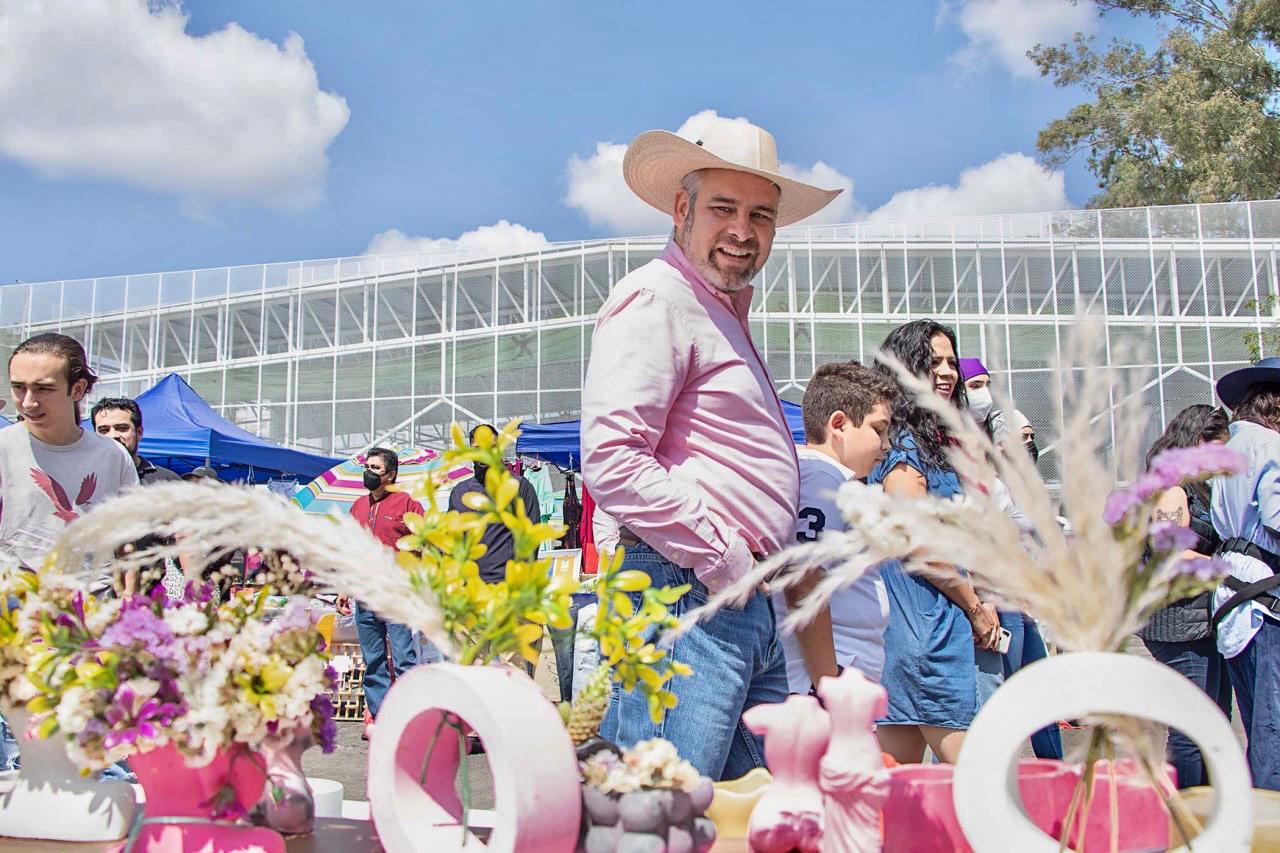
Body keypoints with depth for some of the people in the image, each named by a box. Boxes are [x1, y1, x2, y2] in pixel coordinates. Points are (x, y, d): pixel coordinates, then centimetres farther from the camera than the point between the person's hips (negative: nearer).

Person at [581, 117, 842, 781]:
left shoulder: (724, 314, 23)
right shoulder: (656, 298, -9)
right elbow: (611, 460, -21)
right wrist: (719, 556, -15)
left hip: (748, 606, 10)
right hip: (686, 593, -10)